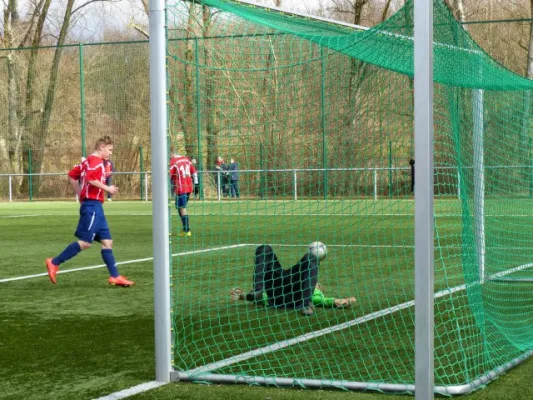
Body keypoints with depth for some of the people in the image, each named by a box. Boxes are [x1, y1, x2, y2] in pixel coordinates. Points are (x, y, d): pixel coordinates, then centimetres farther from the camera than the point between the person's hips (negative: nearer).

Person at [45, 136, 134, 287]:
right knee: (85, 242, -11)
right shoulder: (96, 161, -9)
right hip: (92, 205, -11)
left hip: (95, 207, 11)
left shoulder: (89, 161, 19)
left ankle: (115, 277, 5)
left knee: (107, 241, 7)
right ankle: (54, 263, -4)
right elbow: (90, 179, -25)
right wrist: (107, 188, -15)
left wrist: (81, 194, 21)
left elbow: (71, 175, 23)